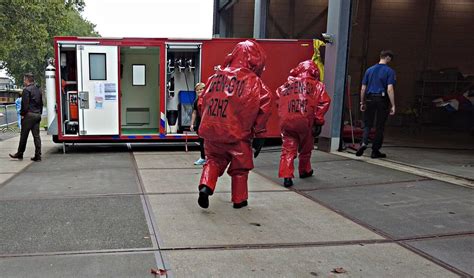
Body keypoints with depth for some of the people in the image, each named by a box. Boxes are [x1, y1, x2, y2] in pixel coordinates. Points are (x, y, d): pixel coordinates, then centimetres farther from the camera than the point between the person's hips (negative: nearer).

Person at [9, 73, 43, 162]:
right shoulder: (38, 90, 14)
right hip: (37, 115, 7)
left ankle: (20, 154, 13)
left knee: (24, 135, 3)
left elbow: (25, 104, -15)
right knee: (36, 136, 5)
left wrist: (22, 114, -6)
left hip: (29, 115, -7)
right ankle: (38, 156, 4)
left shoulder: (26, 90, -10)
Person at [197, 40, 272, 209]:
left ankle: (205, 186, 3)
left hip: (211, 131, 3)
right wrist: (259, 133, -1)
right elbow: (264, 105, -9)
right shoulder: (253, 81, -5)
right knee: (240, 166, 16)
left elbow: (204, 102, 14)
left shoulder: (216, 76, 8)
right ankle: (239, 200, 24)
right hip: (237, 134, -3)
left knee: (214, 159, 23)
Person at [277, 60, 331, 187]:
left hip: (286, 120, 1)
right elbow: (324, 102, -2)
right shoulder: (317, 85, 10)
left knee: (288, 149, 7)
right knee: (305, 148, 20)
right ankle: (304, 171, 38)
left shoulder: (287, 84, 19)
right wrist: (319, 121, -1)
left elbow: (278, 99, 13)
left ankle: (286, 176, -4)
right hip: (305, 120, -1)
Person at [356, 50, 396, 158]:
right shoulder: (389, 71, -4)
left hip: (370, 99, 3)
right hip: (382, 100, -3)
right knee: (379, 126, 7)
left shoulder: (369, 70, 8)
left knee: (367, 124, 11)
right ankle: (375, 151, 13)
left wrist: (362, 103, 14)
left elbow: (363, 88, 7)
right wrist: (393, 105, -11)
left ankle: (364, 143, -14)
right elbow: (390, 89, -13)